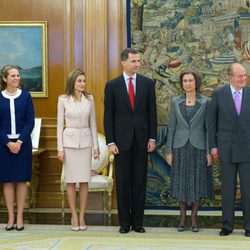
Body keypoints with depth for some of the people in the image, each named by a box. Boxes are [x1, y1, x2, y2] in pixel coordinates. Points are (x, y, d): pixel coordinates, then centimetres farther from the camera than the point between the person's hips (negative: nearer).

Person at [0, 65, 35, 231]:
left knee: (22, 180, 3)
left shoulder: (26, 96, 1)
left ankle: (20, 217, 10)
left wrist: (20, 141, -11)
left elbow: (30, 122, -1)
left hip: (23, 143, 0)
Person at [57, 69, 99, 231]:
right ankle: (74, 216, 11)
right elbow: (60, 125, 0)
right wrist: (60, 148, -5)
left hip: (85, 141, 2)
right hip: (69, 141, -2)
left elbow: (93, 124, 8)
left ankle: (82, 216, 11)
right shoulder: (63, 99, -2)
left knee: (84, 180, 2)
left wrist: (96, 146, 5)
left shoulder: (89, 99, 4)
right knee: (71, 180, 2)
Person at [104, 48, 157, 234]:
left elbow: (152, 112, 5)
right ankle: (124, 222, 14)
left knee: (140, 182, 5)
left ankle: (138, 221, 14)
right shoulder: (112, 85, 0)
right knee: (122, 182, 4)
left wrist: (152, 138, 0)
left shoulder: (148, 83, 4)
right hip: (122, 140, -1)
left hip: (141, 140, 1)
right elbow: (108, 116, 0)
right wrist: (110, 142, -6)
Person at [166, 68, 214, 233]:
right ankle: (182, 217, 16)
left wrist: (209, 151, -6)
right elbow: (172, 128, 5)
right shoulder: (176, 102, 4)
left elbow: (208, 128, 0)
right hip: (180, 147, 1)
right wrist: (169, 151, 0)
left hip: (198, 148, -1)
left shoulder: (205, 102, -1)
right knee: (181, 182, 6)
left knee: (198, 182, 3)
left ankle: (194, 218, 14)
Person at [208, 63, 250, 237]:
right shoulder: (218, 94, -1)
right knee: (227, 188, 6)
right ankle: (227, 225, 16)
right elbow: (212, 121, 3)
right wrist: (213, 146, -1)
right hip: (226, 148, 0)